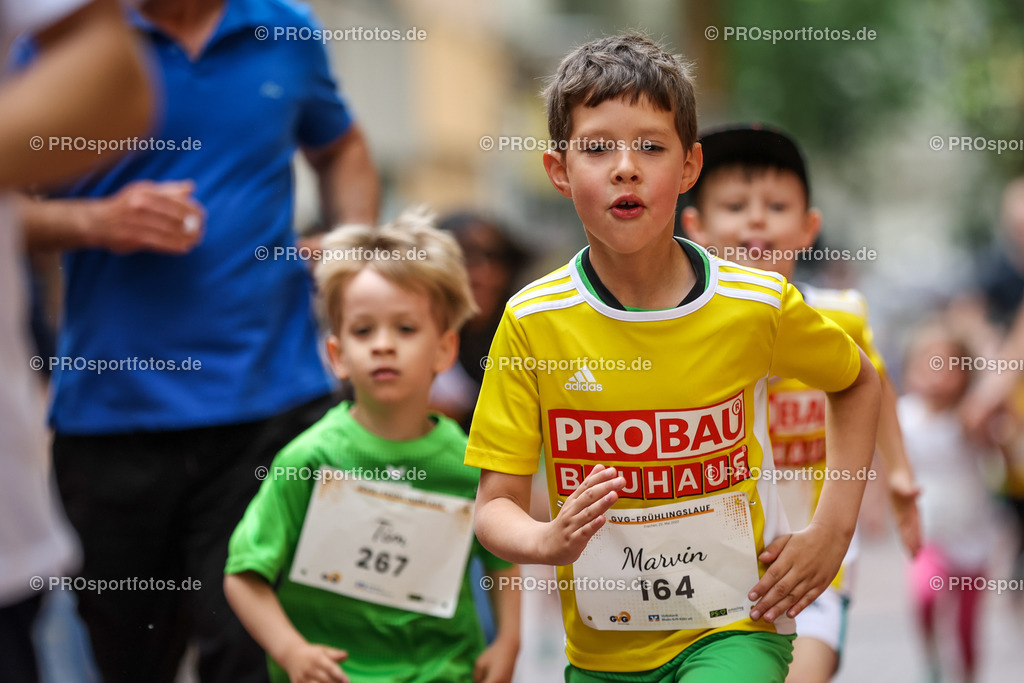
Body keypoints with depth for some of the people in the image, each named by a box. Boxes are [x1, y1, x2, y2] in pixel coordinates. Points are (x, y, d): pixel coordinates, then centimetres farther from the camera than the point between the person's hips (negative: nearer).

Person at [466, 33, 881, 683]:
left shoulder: (759, 305, -9)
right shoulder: (532, 322, -9)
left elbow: (858, 381, 11)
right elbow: (496, 505, -6)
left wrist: (832, 531, 2)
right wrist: (548, 541, -29)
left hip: (735, 630, -2)